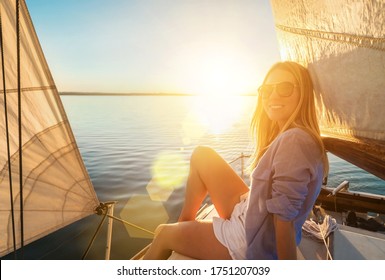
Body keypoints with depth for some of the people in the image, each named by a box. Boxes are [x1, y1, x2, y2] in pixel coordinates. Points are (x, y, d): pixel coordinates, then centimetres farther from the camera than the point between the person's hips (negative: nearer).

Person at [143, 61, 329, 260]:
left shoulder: (294, 141, -27)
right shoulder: (288, 136, 4)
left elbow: (285, 220, -25)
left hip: (253, 244, -8)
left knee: (163, 234, 9)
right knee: (201, 155, 7)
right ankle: (184, 222, 20)